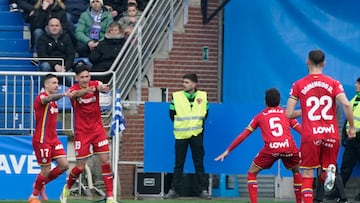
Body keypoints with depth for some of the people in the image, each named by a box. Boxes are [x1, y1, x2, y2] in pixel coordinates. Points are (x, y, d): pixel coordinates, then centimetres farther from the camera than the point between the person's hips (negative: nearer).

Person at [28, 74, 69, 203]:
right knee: (46, 170, -3)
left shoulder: (53, 101, 13)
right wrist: (63, 94, -58)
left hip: (53, 139, 8)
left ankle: (41, 184, 19)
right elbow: (49, 98, -39)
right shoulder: (41, 97, -15)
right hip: (41, 140, -8)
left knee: (64, 165, -1)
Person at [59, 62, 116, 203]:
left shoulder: (95, 84, -5)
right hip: (81, 132, -2)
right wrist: (85, 91, -59)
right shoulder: (73, 90, -10)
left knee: (105, 162, -6)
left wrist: (103, 88, -56)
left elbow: (101, 87, -29)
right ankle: (67, 189, 27)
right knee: (80, 167, 0)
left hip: (98, 129, 2)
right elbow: (74, 94, -36)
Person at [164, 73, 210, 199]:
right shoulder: (176, 96, -3)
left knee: (199, 164, 3)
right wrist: (181, 125, 7)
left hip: (197, 135, 0)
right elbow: (172, 114, 6)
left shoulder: (202, 96, 1)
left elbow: (205, 113, 13)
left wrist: (197, 124, 8)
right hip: (181, 135, 0)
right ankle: (173, 190, 7)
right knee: (178, 164, 3)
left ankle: (204, 190, 7)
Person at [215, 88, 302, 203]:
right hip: (289, 147, 2)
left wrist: (228, 151, 30)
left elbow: (243, 135, 24)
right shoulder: (287, 113, 24)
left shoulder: (260, 116, 23)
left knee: (252, 173, 19)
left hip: (271, 148, -1)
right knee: (297, 171, 30)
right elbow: (301, 130, 24)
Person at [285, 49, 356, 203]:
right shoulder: (333, 83, 4)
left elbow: (288, 114, 0)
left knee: (307, 176, 8)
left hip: (310, 136, -1)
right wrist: (352, 127, 0)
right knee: (327, 168, 15)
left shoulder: (298, 85, 3)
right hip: (331, 135, 1)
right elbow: (346, 105, -11)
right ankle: (330, 171, -21)